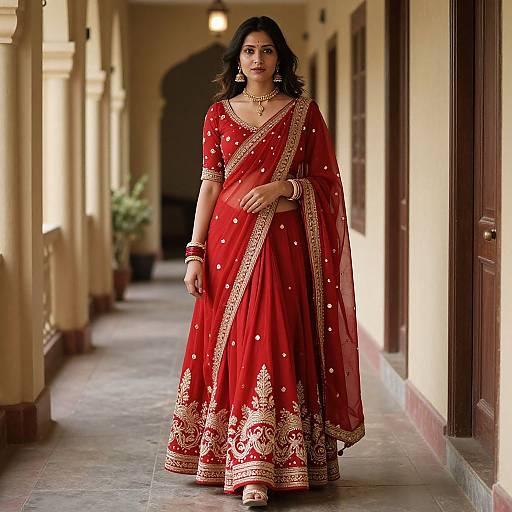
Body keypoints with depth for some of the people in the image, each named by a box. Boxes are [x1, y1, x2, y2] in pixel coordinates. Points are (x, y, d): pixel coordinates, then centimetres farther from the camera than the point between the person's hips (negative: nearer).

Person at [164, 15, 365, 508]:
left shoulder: (304, 112, 5)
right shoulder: (219, 113, 9)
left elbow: (328, 181, 5)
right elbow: (210, 184, 6)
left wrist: (283, 186, -12)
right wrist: (194, 251, -1)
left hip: (283, 244, -1)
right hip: (229, 240, 2)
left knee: (274, 343, -7)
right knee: (231, 342, 0)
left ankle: (256, 469, -5)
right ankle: (248, 468, 10)